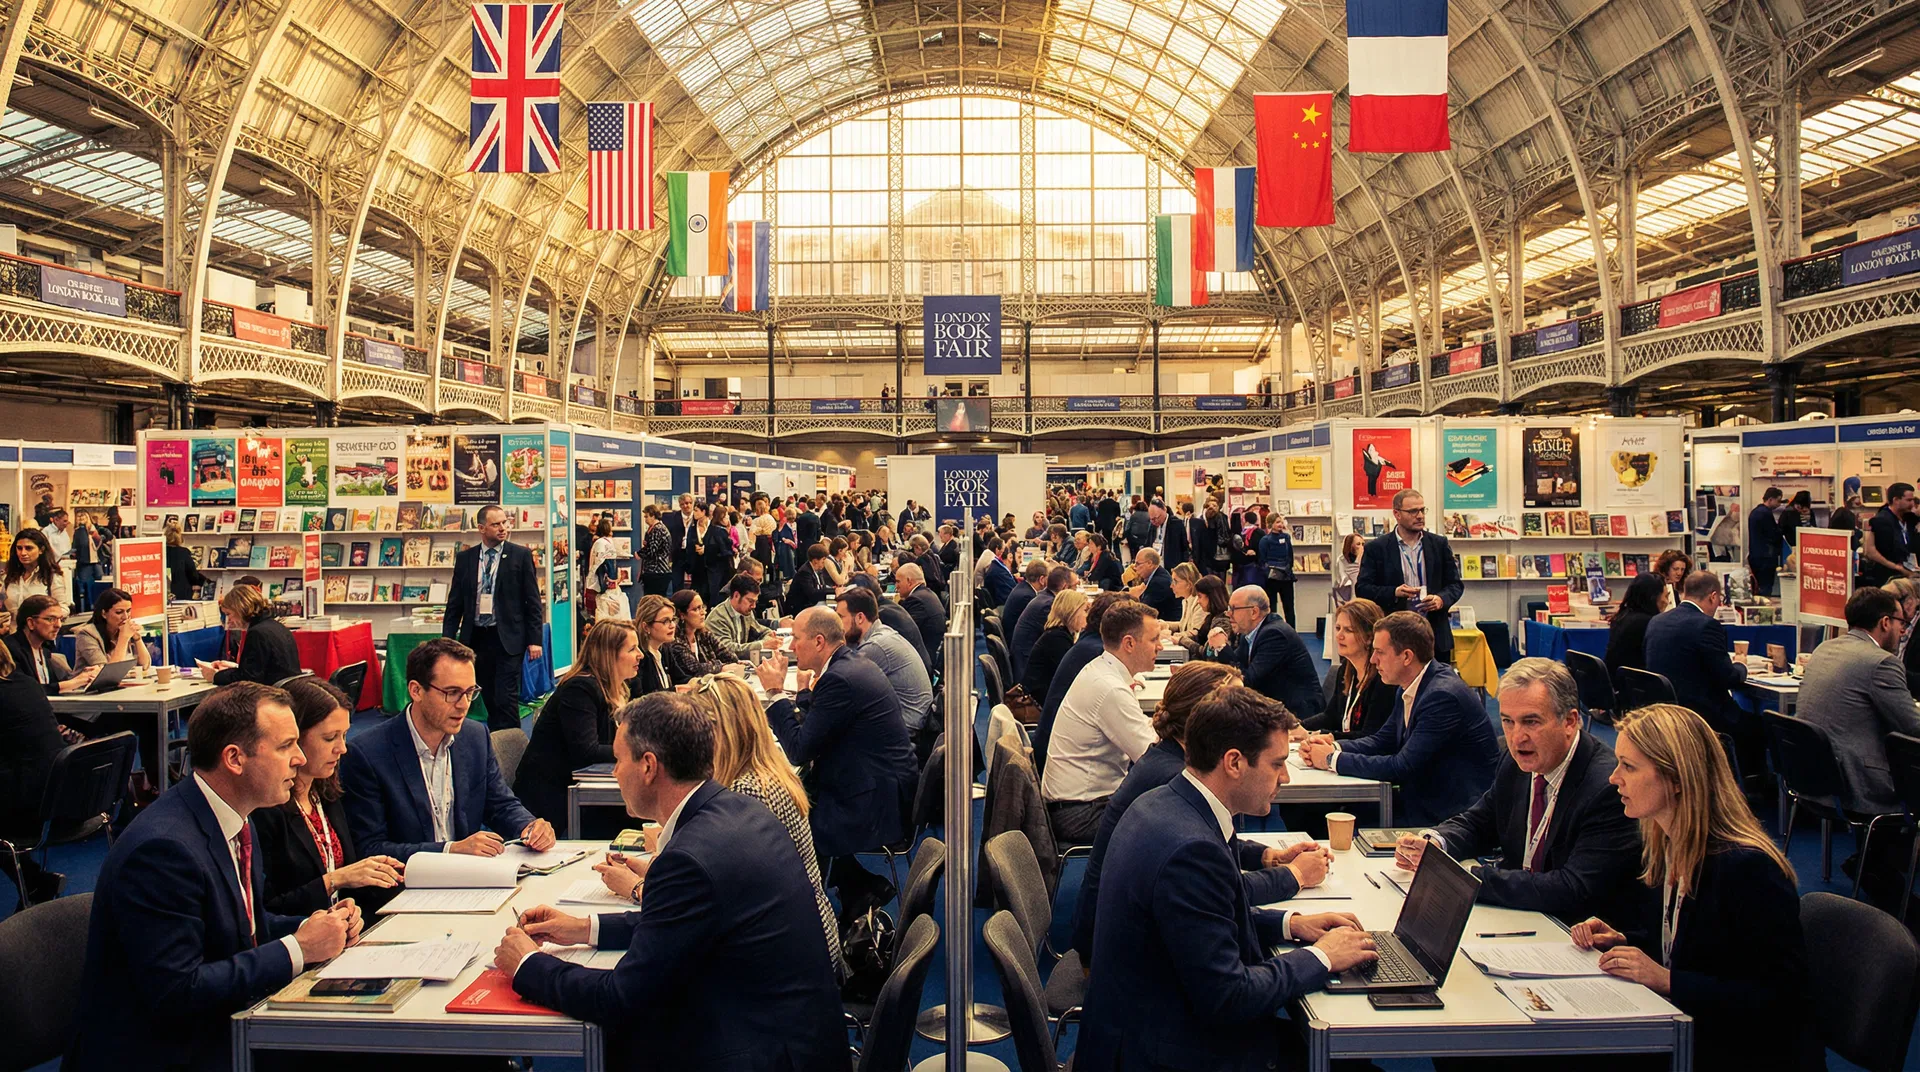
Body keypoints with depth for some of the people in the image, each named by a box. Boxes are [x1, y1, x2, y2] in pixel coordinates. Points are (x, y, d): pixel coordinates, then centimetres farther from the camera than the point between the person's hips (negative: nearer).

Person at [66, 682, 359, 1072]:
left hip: (219, 1032, 8)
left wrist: (313, 927, -2)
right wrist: (297, 949, -20)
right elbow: (175, 993, -25)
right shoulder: (163, 848, -23)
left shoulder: (233, 820, 5)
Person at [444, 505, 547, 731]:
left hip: (507, 638, -3)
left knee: (506, 699, -8)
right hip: (475, 637, 3)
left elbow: (533, 600, 0)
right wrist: (447, 640, 6)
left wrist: (534, 639, -5)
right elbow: (454, 603, 11)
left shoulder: (520, 555, 0)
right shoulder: (465, 558, 8)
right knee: (489, 698, 9)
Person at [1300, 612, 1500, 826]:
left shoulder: (1443, 696, -23)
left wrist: (1334, 760, -17)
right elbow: (1383, 740, 14)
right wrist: (1333, 747, -4)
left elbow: (1402, 768, -25)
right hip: (1423, 802, 8)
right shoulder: (1413, 687, 6)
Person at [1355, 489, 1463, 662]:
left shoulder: (1439, 544, 9)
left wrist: (1442, 599, -10)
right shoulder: (1376, 548, 0)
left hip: (1436, 637, 3)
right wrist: (1394, 593, -18)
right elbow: (1362, 588, -2)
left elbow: (1455, 584, 12)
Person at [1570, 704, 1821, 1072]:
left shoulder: (1748, 869, -21)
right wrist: (1621, 942, 0)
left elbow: (1782, 997, -21)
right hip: (1682, 1034, 8)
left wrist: (1667, 980, -24)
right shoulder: (1660, 848, 4)